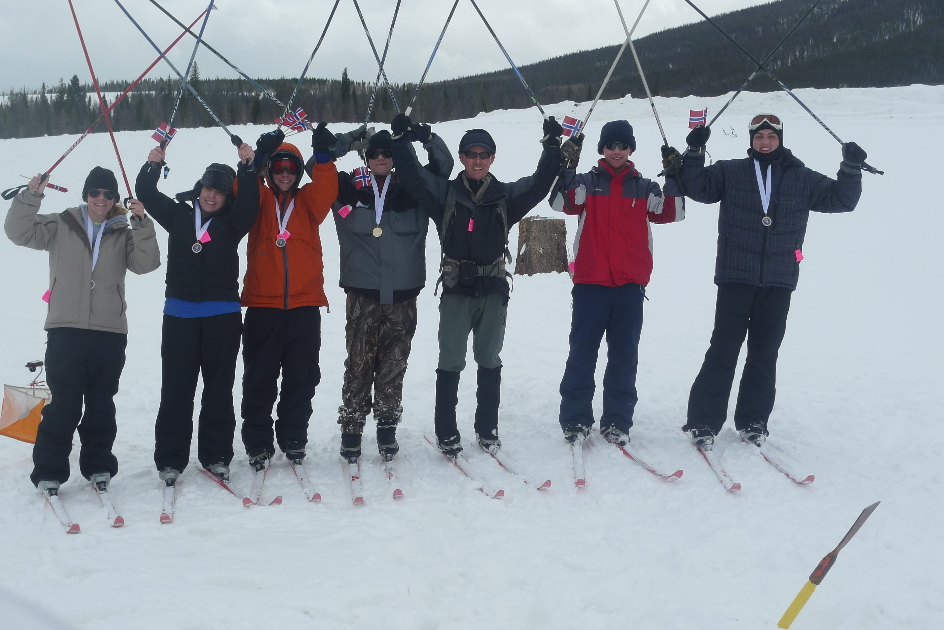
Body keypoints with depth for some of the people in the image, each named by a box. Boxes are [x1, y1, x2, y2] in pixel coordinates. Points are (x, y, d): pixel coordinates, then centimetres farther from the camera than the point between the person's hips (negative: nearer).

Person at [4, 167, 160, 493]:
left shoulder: (123, 234, 12)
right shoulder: (61, 226, 9)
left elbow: (145, 263, -3)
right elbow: (19, 231, 1)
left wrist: (142, 224, -14)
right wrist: (31, 196, -10)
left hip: (110, 332, 2)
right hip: (65, 330, -2)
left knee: (101, 404, 9)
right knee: (64, 404, -4)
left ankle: (98, 466, 20)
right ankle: (48, 470, 5)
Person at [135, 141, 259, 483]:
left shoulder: (232, 222, 5)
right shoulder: (178, 214, 11)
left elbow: (249, 201, -11)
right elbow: (146, 193, 9)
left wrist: (247, 167, -21)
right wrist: (152, 166, -6)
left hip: (222, 316, -1)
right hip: (179, 315, 1)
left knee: (219, 390, 6)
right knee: (175, 390, 2)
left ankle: (215, 456, 15)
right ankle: (170, 460, 8)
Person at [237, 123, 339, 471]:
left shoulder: (308, 201, 10)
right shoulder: (258, 200, 9)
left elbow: (325, 191, -10)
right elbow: (242, 195, -12)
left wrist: (323, 156, -26)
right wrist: (257, 159, -27)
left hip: (304, 304, 1)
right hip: (262, 305, -1)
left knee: (302, 378, 6)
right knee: (259, 379, 3)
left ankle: (293, 439, 19)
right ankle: (257, 444, 13)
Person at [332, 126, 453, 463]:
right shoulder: (350, 188, 7)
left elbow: (443, 166, 8)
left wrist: (428, 138, -8)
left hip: (402, 295, 1)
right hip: (362, 294, -1)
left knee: (394, 365, 5)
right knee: (358, 364, 0)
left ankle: (387, 427, 16)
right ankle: (351, 429, 9)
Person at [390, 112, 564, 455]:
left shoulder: (506, 196, 6)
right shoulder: (444, 193, 3)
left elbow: (540, 183, -1)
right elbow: (413, 177, -6)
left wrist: (552, 147, -9)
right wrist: (402, 141, -15)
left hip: (493, 291, 2)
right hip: (456, 290, -1)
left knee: (489, 363, 11)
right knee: (450, 363, 1)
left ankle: (487, 428, 22)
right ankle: (446, 432, 10)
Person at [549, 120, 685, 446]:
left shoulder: (644, 188, 11)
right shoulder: (587, 183, 6)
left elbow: (671, 213, 0)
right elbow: (561, 202, -11)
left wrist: (674, 180, -10)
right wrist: (567, 166, -21)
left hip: (630, 284, 2)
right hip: (590, 282, -2)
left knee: (624, 356, 4)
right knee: (582, 352, 1)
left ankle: (617, 421, 12)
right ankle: (575, 419, 10)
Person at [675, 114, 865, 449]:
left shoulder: (802, 179, 10)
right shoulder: (730, 172, 6)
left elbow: (841, 199, 11)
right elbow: (697, 187, -2)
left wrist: (851, 170, -5)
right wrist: (694, 152, -15)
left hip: (778, 283, 2)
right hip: (735, 278, -2)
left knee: (764, 353, 8)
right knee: (723, 350, -5)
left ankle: (753, 421, 18)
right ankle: (703, 421, 0)